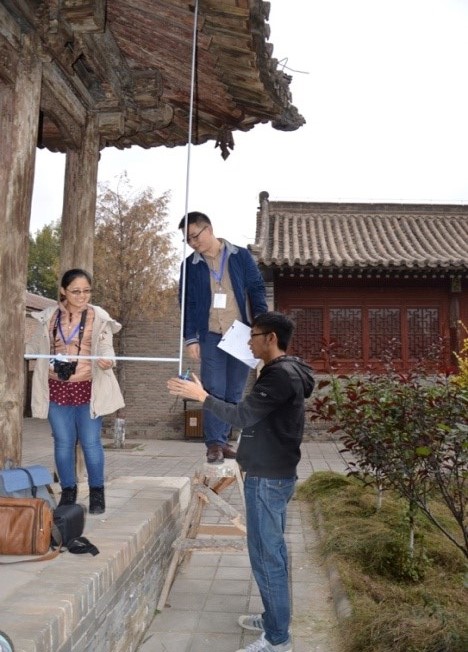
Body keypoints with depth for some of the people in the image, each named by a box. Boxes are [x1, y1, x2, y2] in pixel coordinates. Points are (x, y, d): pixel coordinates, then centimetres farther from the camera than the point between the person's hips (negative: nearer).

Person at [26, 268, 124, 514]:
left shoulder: (99, 317, -4)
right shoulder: (49, 316, 5)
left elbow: (106, 347, -11)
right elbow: (35, 345, 10)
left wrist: (106, 360, -32)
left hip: (87, 388, -2)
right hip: (57, 389, 2)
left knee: (91, 442, 3)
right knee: (63, 443, 9)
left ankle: (97, 493, 18)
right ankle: (68, 493, 22)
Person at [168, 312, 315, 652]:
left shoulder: (281, 374, -20)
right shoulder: (285, 371, 12)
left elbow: (243, 416, -23)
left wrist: (201, 396, -16)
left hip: (268, 478, -10)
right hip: (272, 474, 10)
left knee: (267, 554, -2)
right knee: (270, 551, 18)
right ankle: (274, 618, 31)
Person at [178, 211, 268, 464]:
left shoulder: (241, 256, 3)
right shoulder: (190, 266, 5)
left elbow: (257, 289, 3)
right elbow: (187, 304, 5)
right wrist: (191, 338, -3)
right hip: (211, 335, 0)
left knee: (234, 392, 6)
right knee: (214, 390, -7)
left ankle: (223, 440, 17)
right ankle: (214, 443, 0)